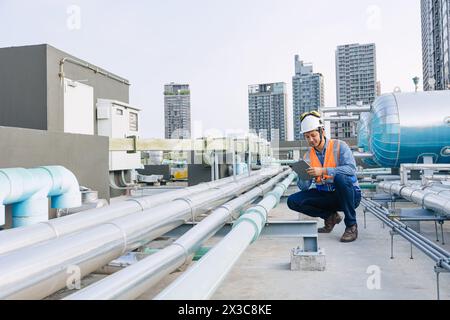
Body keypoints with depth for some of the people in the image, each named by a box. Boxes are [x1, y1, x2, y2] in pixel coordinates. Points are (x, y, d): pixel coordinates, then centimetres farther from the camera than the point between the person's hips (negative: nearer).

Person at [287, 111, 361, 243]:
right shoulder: (308, 156, 3)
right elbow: (304, 188, -1)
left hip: (350, 195, -4)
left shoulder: (339, 146, -9)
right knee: (293, 201, -12)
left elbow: (351, 169, -27)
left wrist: (323, 171, -33)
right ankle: (330, 217, 6)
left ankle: (351, 225, -19)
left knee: (340, 177, -37)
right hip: (325, 196, 5)